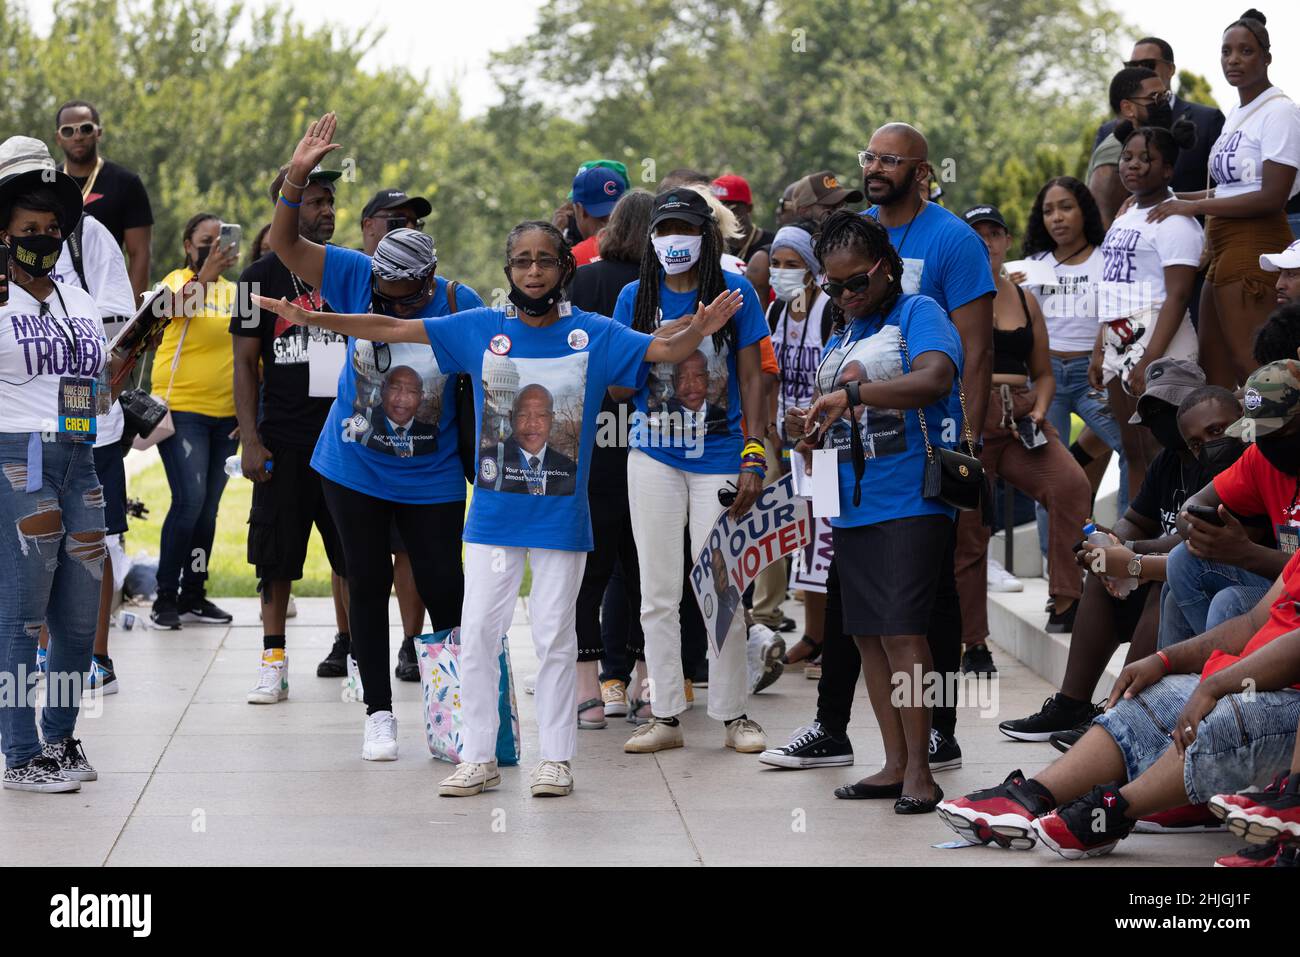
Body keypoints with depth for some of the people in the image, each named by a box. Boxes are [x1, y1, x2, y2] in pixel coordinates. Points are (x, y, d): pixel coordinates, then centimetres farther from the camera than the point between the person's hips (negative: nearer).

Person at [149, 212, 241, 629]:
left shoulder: (232, 290, 12)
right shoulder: (178, 279, -5)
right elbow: (183, 305, -30)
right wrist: (206, 273, -48)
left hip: (225, 413, 6)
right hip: (181, 409, -6)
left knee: (208, 508, 9)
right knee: (190, 500, -15)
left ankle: (193, 595, 18)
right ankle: (165, 597, -7)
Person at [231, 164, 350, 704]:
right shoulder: (262, 277, 0)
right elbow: (245, 364, 0)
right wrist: (250, 441, -8)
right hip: (284, 441, -2)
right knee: (276, 556, 2)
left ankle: (349, 645, 17)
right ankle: (273, 662, 9)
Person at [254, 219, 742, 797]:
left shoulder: (594, 335, -2)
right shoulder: (480, 330, 0)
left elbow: (664, 351, -8)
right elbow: (391, 329, 1)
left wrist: (699, 331, -31)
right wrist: (312, 318, -6)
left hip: (562, 516, -1)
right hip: (493, 512, 2)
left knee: (554, 637, 6)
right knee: (478, 632, 3)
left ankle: (555, 758, 17)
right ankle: (478, 758, 14)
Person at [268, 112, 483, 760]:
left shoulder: (460, 305, -12)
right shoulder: (356, 279, -9)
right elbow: (283, 243, -10)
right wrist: (298, 176, -25)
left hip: (431, 479, -1)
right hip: (354, 470, 2)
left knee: (444, 588, 3)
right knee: (367, 585, 8)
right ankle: (378, 713, 18)